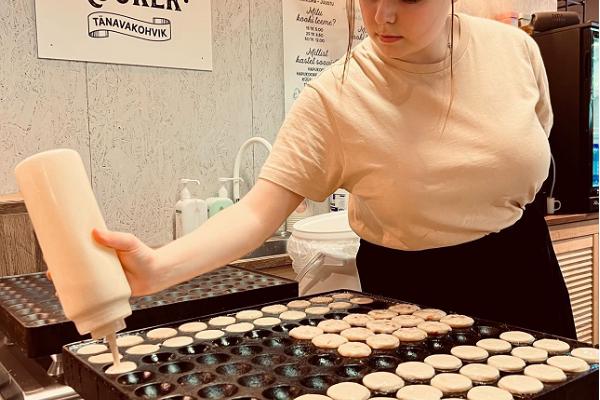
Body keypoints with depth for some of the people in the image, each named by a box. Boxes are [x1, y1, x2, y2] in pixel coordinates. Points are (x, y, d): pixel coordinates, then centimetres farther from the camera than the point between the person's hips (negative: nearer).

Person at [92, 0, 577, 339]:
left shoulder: (515, 48, -10)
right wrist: (157, 269, -40)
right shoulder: (335, 97, -22)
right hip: (413, 293, -3)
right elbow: (260, 210, -26)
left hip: (525, 273, 4)